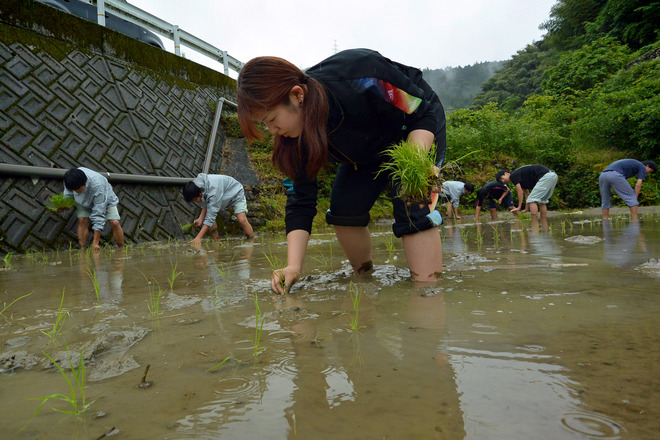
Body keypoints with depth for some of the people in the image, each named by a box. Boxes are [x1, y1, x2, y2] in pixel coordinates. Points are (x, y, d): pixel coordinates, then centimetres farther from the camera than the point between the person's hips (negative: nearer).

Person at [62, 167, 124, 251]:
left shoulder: (97, 185, -43)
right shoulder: (72, 181, -29)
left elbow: (99, 213, -40)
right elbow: (67, 194, 0)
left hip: (106, 199, -4)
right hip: (84, 201, 4)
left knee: (115, 223, -20)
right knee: (82, 220, -20)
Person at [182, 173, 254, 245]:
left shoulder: (213, 191, -43)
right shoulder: (197, 184, -20)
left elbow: (210, 217, -43)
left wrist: (198, 237, -45)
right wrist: (200, 218, -24)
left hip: (236, 193, -8)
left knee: (242, 220, -25)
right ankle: (216, 241, 0)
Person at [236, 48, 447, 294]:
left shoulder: (361, 75, -40)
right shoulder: (296, 135, -22)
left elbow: (423, 111, -28)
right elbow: (301, 200, -20)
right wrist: (293, 266, -29)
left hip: (416, 135, -5)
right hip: (368, 152, 5)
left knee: (412, 210, -26)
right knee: (343, 209, -12)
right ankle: (364, 277, 7)